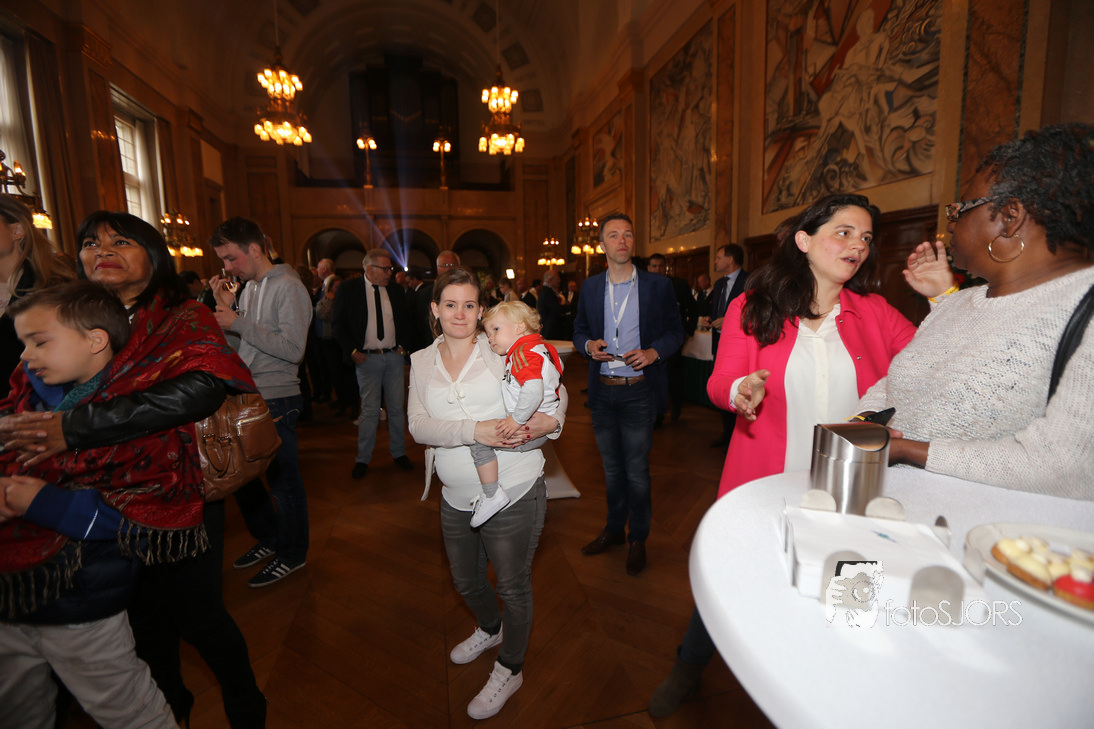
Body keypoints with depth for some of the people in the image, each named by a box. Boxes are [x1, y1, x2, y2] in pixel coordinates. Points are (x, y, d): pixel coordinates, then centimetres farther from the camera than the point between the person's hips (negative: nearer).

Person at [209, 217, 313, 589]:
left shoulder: (288, 287, -13)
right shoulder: (248, 288, 14)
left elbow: (293, 349, -22)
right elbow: (239, 347, 13)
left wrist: (238, 322, -19)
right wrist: (225, 308, 0)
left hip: (277, 401, -9)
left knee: (283, 479, 3)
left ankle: (291, 554, 22)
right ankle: (268, 539, 38)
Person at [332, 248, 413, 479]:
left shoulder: (396, 289, 7)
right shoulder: (348, 289, -2)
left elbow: (405, 321, 15)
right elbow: (338, 323, -1)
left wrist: (403, 345, 2)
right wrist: (352, 351, -9)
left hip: (394, 356, 3)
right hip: (367, 358, -3)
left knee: (397, 407, 8)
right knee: (369, 410, 0)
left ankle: (398, 453, 23)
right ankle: (363, 458, 15)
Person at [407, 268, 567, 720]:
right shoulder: (422, 362, 4)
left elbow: (554, 390, -1)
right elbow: (418, 425, -8)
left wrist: (551, 419, -23)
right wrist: (473, 430, -24)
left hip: (513, 496, -4)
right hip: (456, 499, 5)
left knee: (512, 586, 13)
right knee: (465, 580, 26)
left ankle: (509, 670, 42)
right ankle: (489, 629, 60)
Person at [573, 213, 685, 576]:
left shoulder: (658, 286, -1)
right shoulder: (590, 287, 7)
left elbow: (676, 331, 2)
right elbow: (579, 331, 13)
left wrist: (654, 352, -16)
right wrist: (589, 345, -9)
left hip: (639, 392, -3)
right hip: (602, 392, 3)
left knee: (636, 472, 5)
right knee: (612, 468, 18)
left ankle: (638, 539, 27)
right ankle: (613, 529, 38)